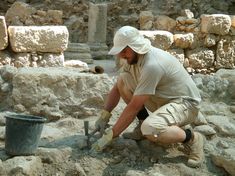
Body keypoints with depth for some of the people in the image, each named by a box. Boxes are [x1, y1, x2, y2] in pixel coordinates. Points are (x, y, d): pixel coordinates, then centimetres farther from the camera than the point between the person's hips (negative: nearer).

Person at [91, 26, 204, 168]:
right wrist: (104, 116, -4)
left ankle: (191, 138, -10)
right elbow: (117, 88, 7)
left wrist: (110, 136, -23)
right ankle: (144, 125, 7)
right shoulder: (133, 57, -3)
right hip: (163, 100, 9)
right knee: (122, 80, -4)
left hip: (185, 103, -9)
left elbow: (134, 107, -28)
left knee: (150, 130, -37)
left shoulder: (152, 65, -31)